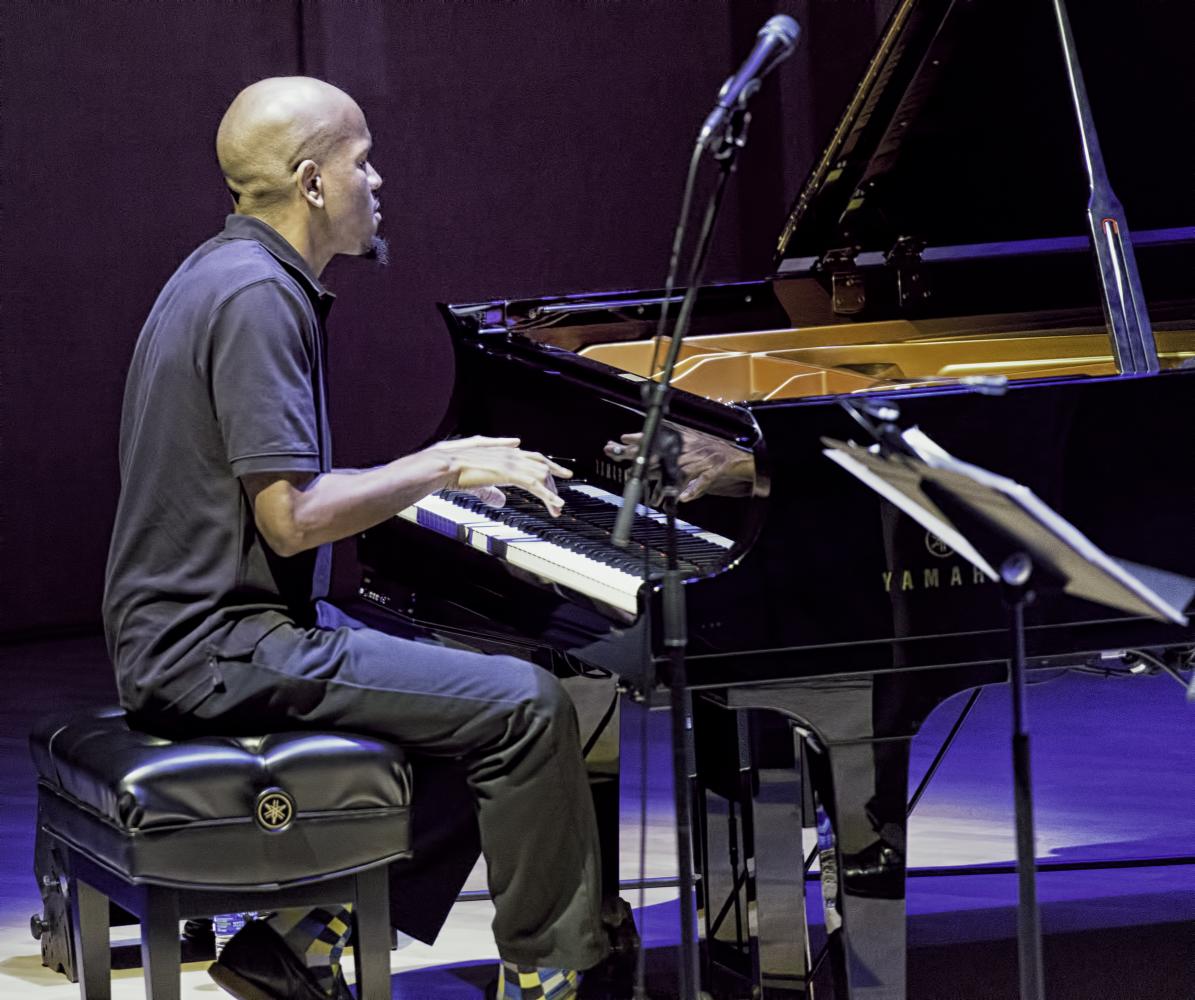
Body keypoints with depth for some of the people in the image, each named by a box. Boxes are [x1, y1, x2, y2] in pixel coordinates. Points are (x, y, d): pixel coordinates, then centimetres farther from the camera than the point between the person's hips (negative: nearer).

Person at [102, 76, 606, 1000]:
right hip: (220, 647, -11)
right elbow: (291, 518, -23)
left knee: (480, 702, 15)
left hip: (200, 625, 11)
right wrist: (441, 467, -12)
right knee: (527, 709, -15)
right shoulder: (257, 297, -18)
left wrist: (439, 471, 16)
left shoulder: (233, 273, 15)